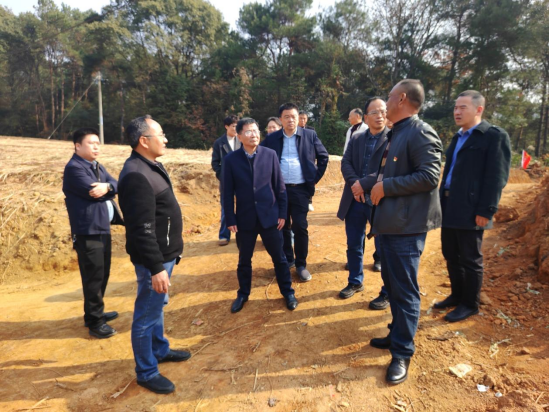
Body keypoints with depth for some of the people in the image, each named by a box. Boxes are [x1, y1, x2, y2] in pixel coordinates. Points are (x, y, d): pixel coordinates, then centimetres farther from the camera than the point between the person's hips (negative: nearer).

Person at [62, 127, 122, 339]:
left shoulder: (97, 166, 15)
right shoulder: (73, 168, -12)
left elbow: (115, 185, 2)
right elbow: (93, 192, -22)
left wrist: (107, 187, -18)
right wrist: (108, 189, -5)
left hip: (103, 228, 9)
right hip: (88, 232, -9)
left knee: (103, 274, 17)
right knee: (93, 277, -2)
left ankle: (97, 312, 33)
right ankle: (94, 321, 10)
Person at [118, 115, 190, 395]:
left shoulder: (151, 165, 8)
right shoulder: (136, 175, -24)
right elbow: (142, 230, -27)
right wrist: (156, 268, -25)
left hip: (164, 253, 10)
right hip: (154, 259, -10)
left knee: (157, 306, 24)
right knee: (147, 314, 6)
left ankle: (160, 349, 44)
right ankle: (146, 372, 23)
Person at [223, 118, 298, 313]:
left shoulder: (270, 154, -3)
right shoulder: (231, 159, -4)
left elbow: (280, 186, 0)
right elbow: (228, 192, -1)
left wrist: (282, 213, -1)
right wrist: (231, 220, -3)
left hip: (269, 216, 0)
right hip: (244, 218, 0)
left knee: (279, 257, 11)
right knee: (244, 260, 15)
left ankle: (287, 291, 30)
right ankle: (243, 294, 35)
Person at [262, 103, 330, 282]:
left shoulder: (309, 135, 2)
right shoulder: (272, 138, 4)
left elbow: (323, 157, 8)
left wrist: (315, 178, 2)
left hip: (301, 189, -1)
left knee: (300, 228, -1)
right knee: (283, 227, 10)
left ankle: (301, 264, 14)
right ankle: (287, 260, 27)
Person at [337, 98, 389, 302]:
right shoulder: (356, 139, 12)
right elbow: (345, 163, 3)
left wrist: (363, 184, -18)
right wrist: (354, 184, -15)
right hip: (355, 200, 5)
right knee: (354, 245, 15)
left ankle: (388, 292, 22)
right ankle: (355, 282, 35)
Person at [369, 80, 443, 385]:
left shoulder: (420, 133, -14)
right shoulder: (396, 133, 16)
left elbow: (430, 176, -22)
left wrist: (386, 187, -18)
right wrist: (373, 182, 6)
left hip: (407, 225, -10)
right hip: (389, 222, 10)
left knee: (405, 289, 0)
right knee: (391, 282, 18)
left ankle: (403, 353, 14)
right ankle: (398, 335, 35)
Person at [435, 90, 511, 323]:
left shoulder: (495, 136, -7)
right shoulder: (458, 138, 17)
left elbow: (496, 177, -14)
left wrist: (486, 211, -19)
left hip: (470, 211, -8)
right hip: (450, 208, 8)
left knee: (470, 259, 4)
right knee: (451, 255, 16)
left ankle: (470, 304, 20)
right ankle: (457, 295, 33)